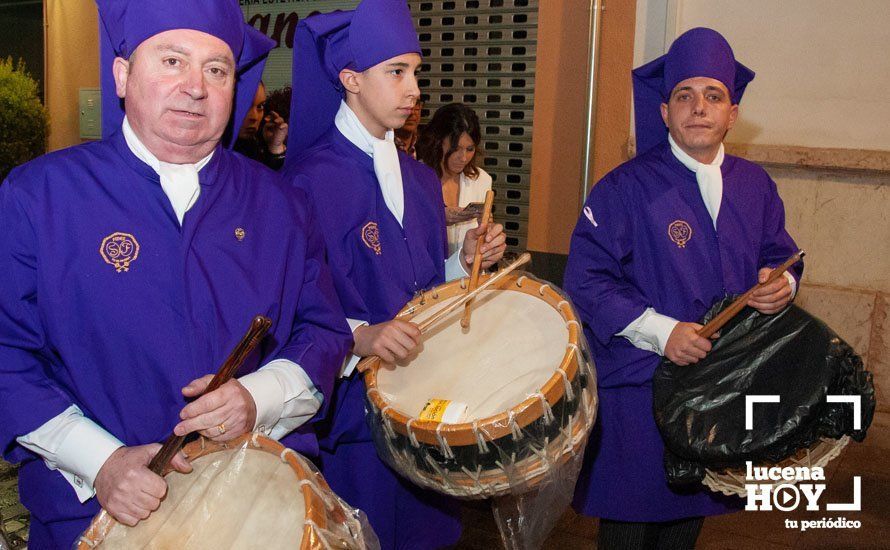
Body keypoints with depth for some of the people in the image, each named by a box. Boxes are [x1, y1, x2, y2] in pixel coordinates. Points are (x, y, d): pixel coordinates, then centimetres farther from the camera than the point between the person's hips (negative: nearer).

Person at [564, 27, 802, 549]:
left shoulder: (755, 185, 6)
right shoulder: (626, 187, -10)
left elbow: (780, 254, 16)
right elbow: (587, 277, -14)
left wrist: (781, 284, -8)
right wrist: (661, 330, -22)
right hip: (640, 385, -4)